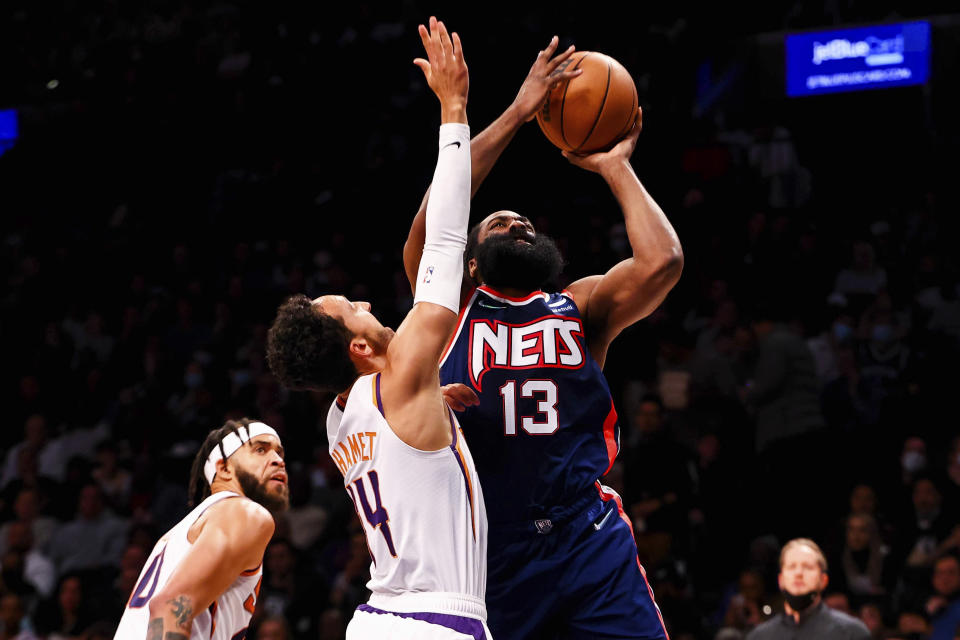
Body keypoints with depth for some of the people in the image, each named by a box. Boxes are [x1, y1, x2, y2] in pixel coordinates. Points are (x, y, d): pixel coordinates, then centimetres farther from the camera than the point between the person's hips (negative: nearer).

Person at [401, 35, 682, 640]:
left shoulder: (582, 306, 15)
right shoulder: (454, 309, 11)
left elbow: (663, 261, -3)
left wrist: (615, 168, 8)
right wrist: (517, 114, -4)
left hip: (588, 539, 1)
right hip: (488, 544, -1)